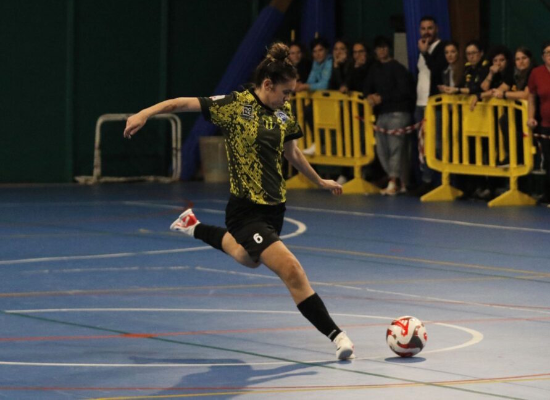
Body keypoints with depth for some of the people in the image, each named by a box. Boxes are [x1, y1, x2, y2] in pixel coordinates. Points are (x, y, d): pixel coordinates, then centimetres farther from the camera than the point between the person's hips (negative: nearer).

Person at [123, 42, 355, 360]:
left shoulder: (284, 116, 7)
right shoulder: (235, 105, -12)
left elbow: (292, 153, 23)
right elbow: (183, 104, -11)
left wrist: (319, 181, 33)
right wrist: (145, 114, -22)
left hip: (274, 206, 8)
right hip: (246, 210, -8)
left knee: (248, 259, 29)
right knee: (291, 269, -18)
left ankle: (195, 228, 52)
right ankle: (336, 335, -16)